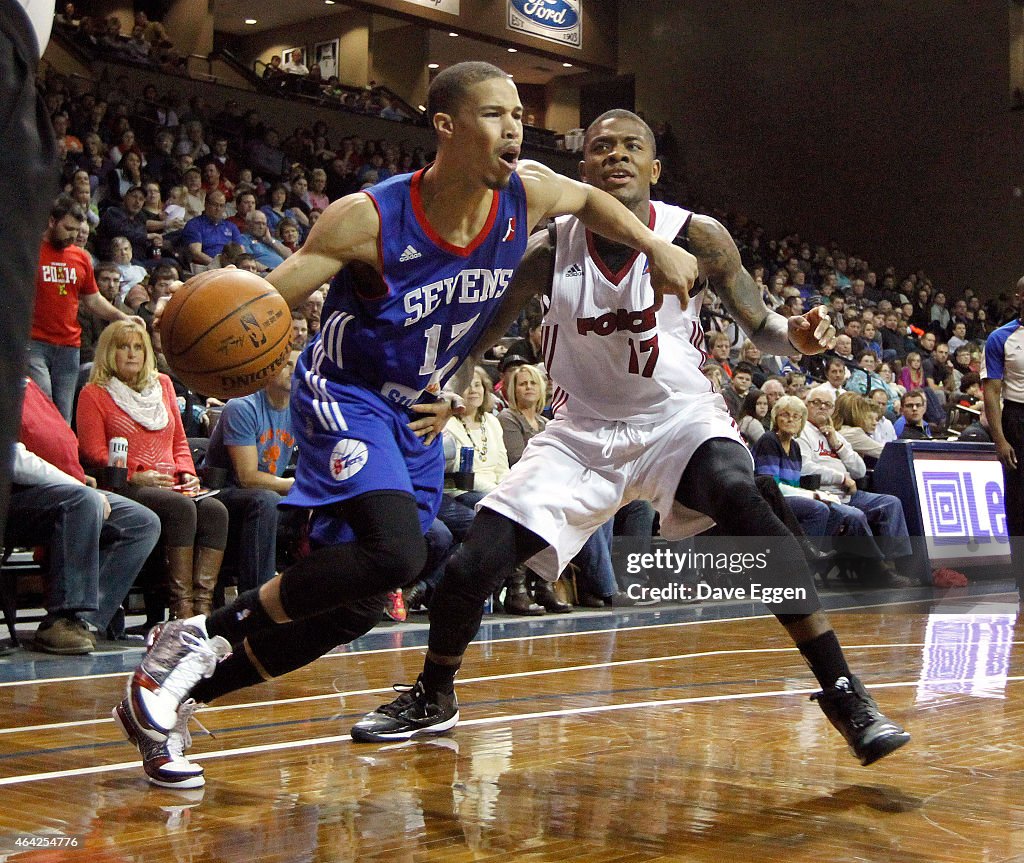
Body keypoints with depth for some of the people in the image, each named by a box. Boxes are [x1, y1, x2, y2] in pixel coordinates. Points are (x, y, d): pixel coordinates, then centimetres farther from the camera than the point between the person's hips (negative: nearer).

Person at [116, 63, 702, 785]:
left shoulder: (526, 195, -11)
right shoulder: (369, 219, -24)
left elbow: (590, 200, 14)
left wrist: (656, 247, 2)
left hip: (419, 414, 7)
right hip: (345, 396, -6)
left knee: (360, 604, 6)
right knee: (395, 553, -31)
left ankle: (178, 688, 20)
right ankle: (202, 636, -13)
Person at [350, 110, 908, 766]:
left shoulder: (696, 237, -13)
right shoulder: (552, 247, -8)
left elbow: (759, 325, -3)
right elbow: (483, 329, 4)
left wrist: (797, 336, -26)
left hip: (680, 418, -2)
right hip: (584, 428, 3)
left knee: (744, 503, -35)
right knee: (472, 567, -5)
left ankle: (841, 690, -29)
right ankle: (432, 699, 24)